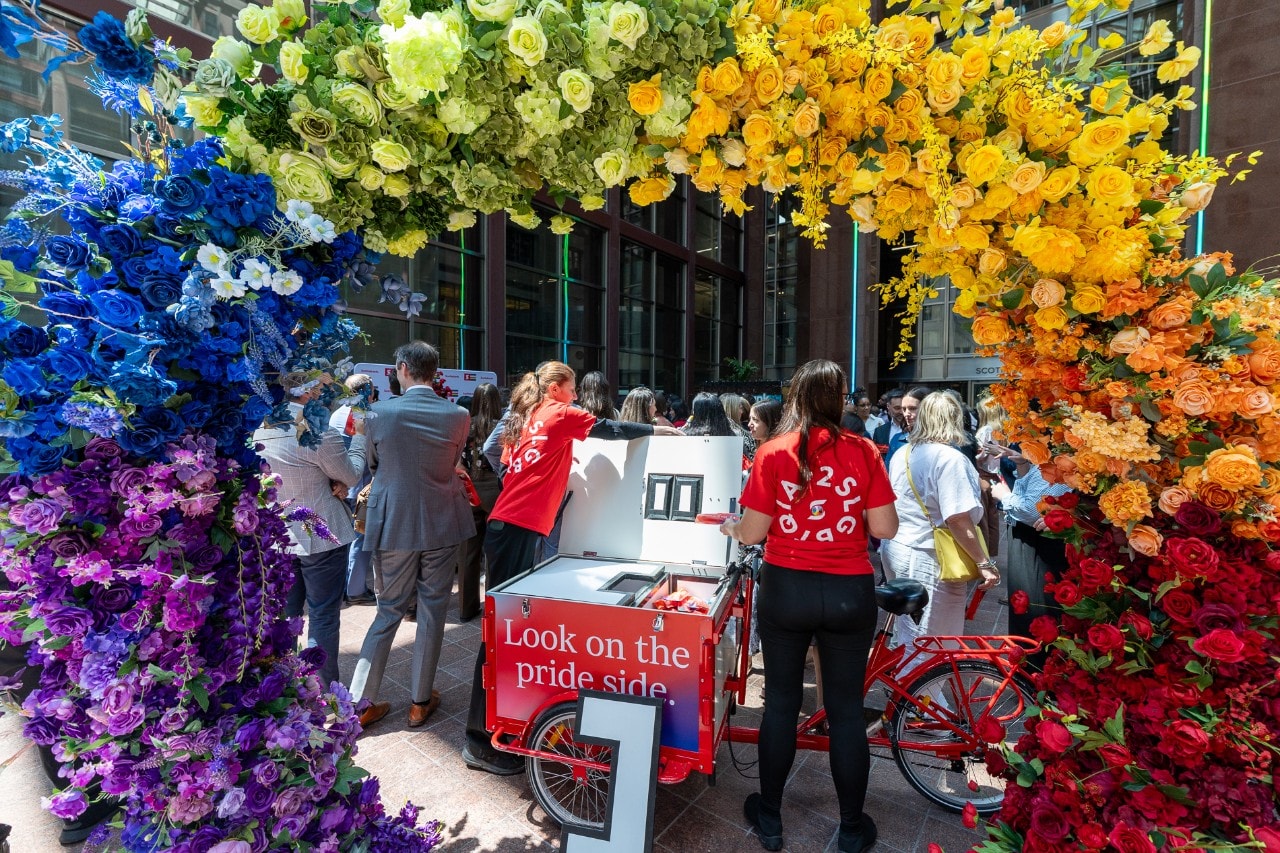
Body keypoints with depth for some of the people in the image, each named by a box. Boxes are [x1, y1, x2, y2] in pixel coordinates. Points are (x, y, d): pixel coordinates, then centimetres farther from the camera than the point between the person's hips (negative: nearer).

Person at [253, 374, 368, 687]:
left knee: (286, 611, 19)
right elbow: (351, 475, -9)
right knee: (323, 615, 6)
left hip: (278, 535, 7)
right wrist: (359, 436, 3)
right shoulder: (319, 430, -21)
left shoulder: (261, 431, 1)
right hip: (321, 536, -7)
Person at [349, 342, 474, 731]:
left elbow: (373, 465, 7)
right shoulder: (458, 416, -8)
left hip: (394, 526, 0)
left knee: (389, 611, 16)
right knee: (432, 612, 12)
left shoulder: (381, 413, -9)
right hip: (442, 526, 0)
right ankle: (421, 701, 25)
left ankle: (361, 703, 22)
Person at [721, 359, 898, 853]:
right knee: (846, 709, 16)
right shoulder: (862, 451, -8)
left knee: (781, 701, 16)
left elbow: (752, 532, -8)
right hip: (849, 592, 1)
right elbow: (885, 529, -6)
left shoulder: (773, 453, -10)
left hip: (786, 589, 0)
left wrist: (729, 528, 13)